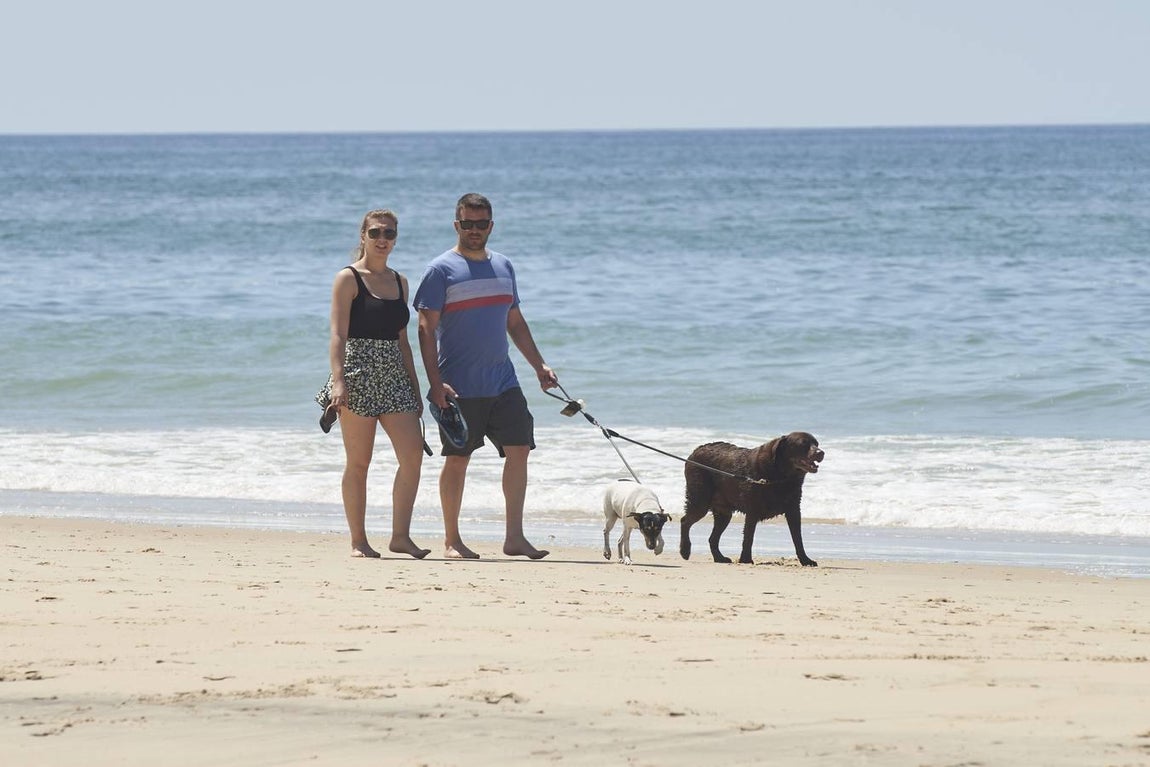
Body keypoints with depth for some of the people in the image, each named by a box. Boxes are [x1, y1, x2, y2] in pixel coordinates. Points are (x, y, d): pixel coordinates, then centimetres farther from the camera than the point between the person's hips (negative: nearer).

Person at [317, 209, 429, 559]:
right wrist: (338, 380, -21)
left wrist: (415, 388, 17)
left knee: (413, 454, -8)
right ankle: (358, 541, 4)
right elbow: (338, 334, -10)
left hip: (394, 376, 6)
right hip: (358, 373, -6)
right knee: (359, 462, -2)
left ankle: (400, 536, -3)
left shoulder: (399, 281, 16)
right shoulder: (348, 279, -2)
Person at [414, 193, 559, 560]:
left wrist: (539, 366, 18)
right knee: (457, 459, 0)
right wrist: (435, 381, -17)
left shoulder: (503, 267, 14)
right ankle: (452, 540, 8)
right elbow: (426, 329, -9)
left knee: (519, 450, -2)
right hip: (460, 388, -6)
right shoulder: (441, 270, -5)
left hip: (503, 382, 6)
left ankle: (515, 537, 2)